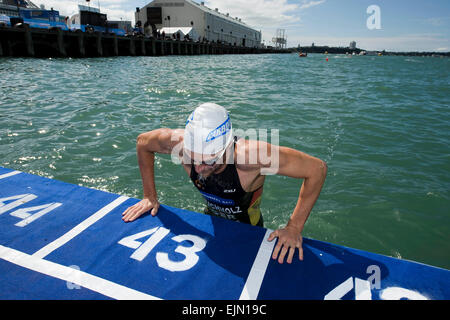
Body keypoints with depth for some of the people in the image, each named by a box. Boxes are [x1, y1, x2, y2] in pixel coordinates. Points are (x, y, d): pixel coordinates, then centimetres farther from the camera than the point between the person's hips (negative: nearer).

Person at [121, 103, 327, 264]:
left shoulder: (251, 154, -43)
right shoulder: (180, 143, -32)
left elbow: (317, 168, -35)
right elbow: (143, 142, -10)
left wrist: (294, 227, -34)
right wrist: (150, 197, -10)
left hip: (248, 228, -3)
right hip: (211, 220, 4)